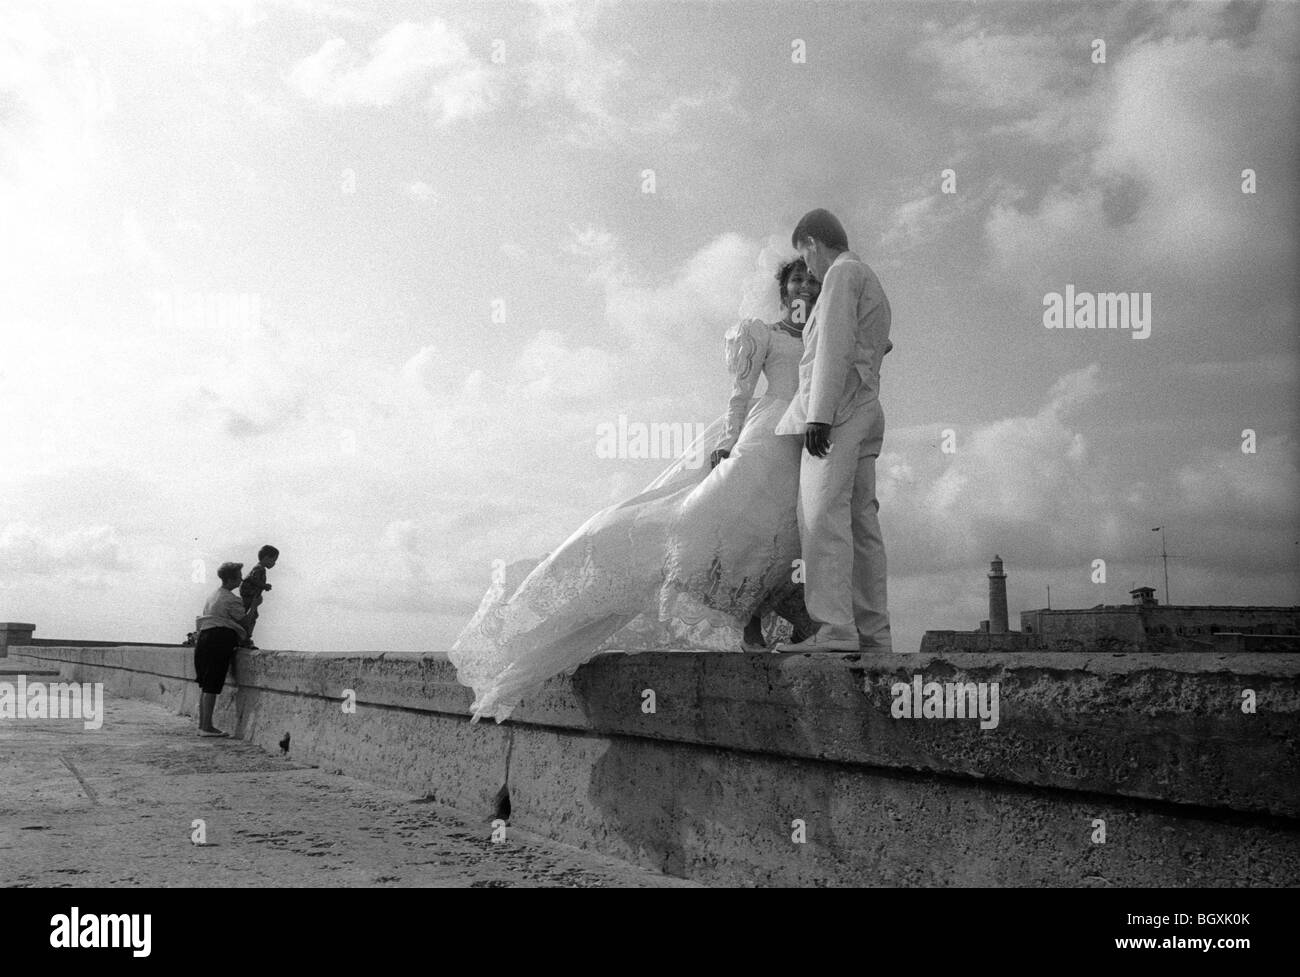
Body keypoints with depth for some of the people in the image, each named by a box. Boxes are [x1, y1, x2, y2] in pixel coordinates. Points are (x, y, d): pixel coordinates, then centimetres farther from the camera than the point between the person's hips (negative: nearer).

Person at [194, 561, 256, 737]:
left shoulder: (212, 596, 21)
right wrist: (254, 606, 9)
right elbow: (244, 622, -4)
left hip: (203, 637, 9)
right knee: (212, 686, -7)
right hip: (220, 641, -9)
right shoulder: (231, 599, -8)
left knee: (204, 685, 11)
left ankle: (202, 725, 16)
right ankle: (207, 726, -6)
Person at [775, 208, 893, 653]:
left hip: (837, 412, -10)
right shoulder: (873, 284, 27)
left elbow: (836, 347, -15)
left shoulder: (843, 273, -3)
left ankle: (834, 628, -26)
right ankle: (873, 632, 3)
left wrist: (818, 415, -21)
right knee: (861, 523, 5)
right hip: (867, 411, 10)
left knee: (823, 517, -17)